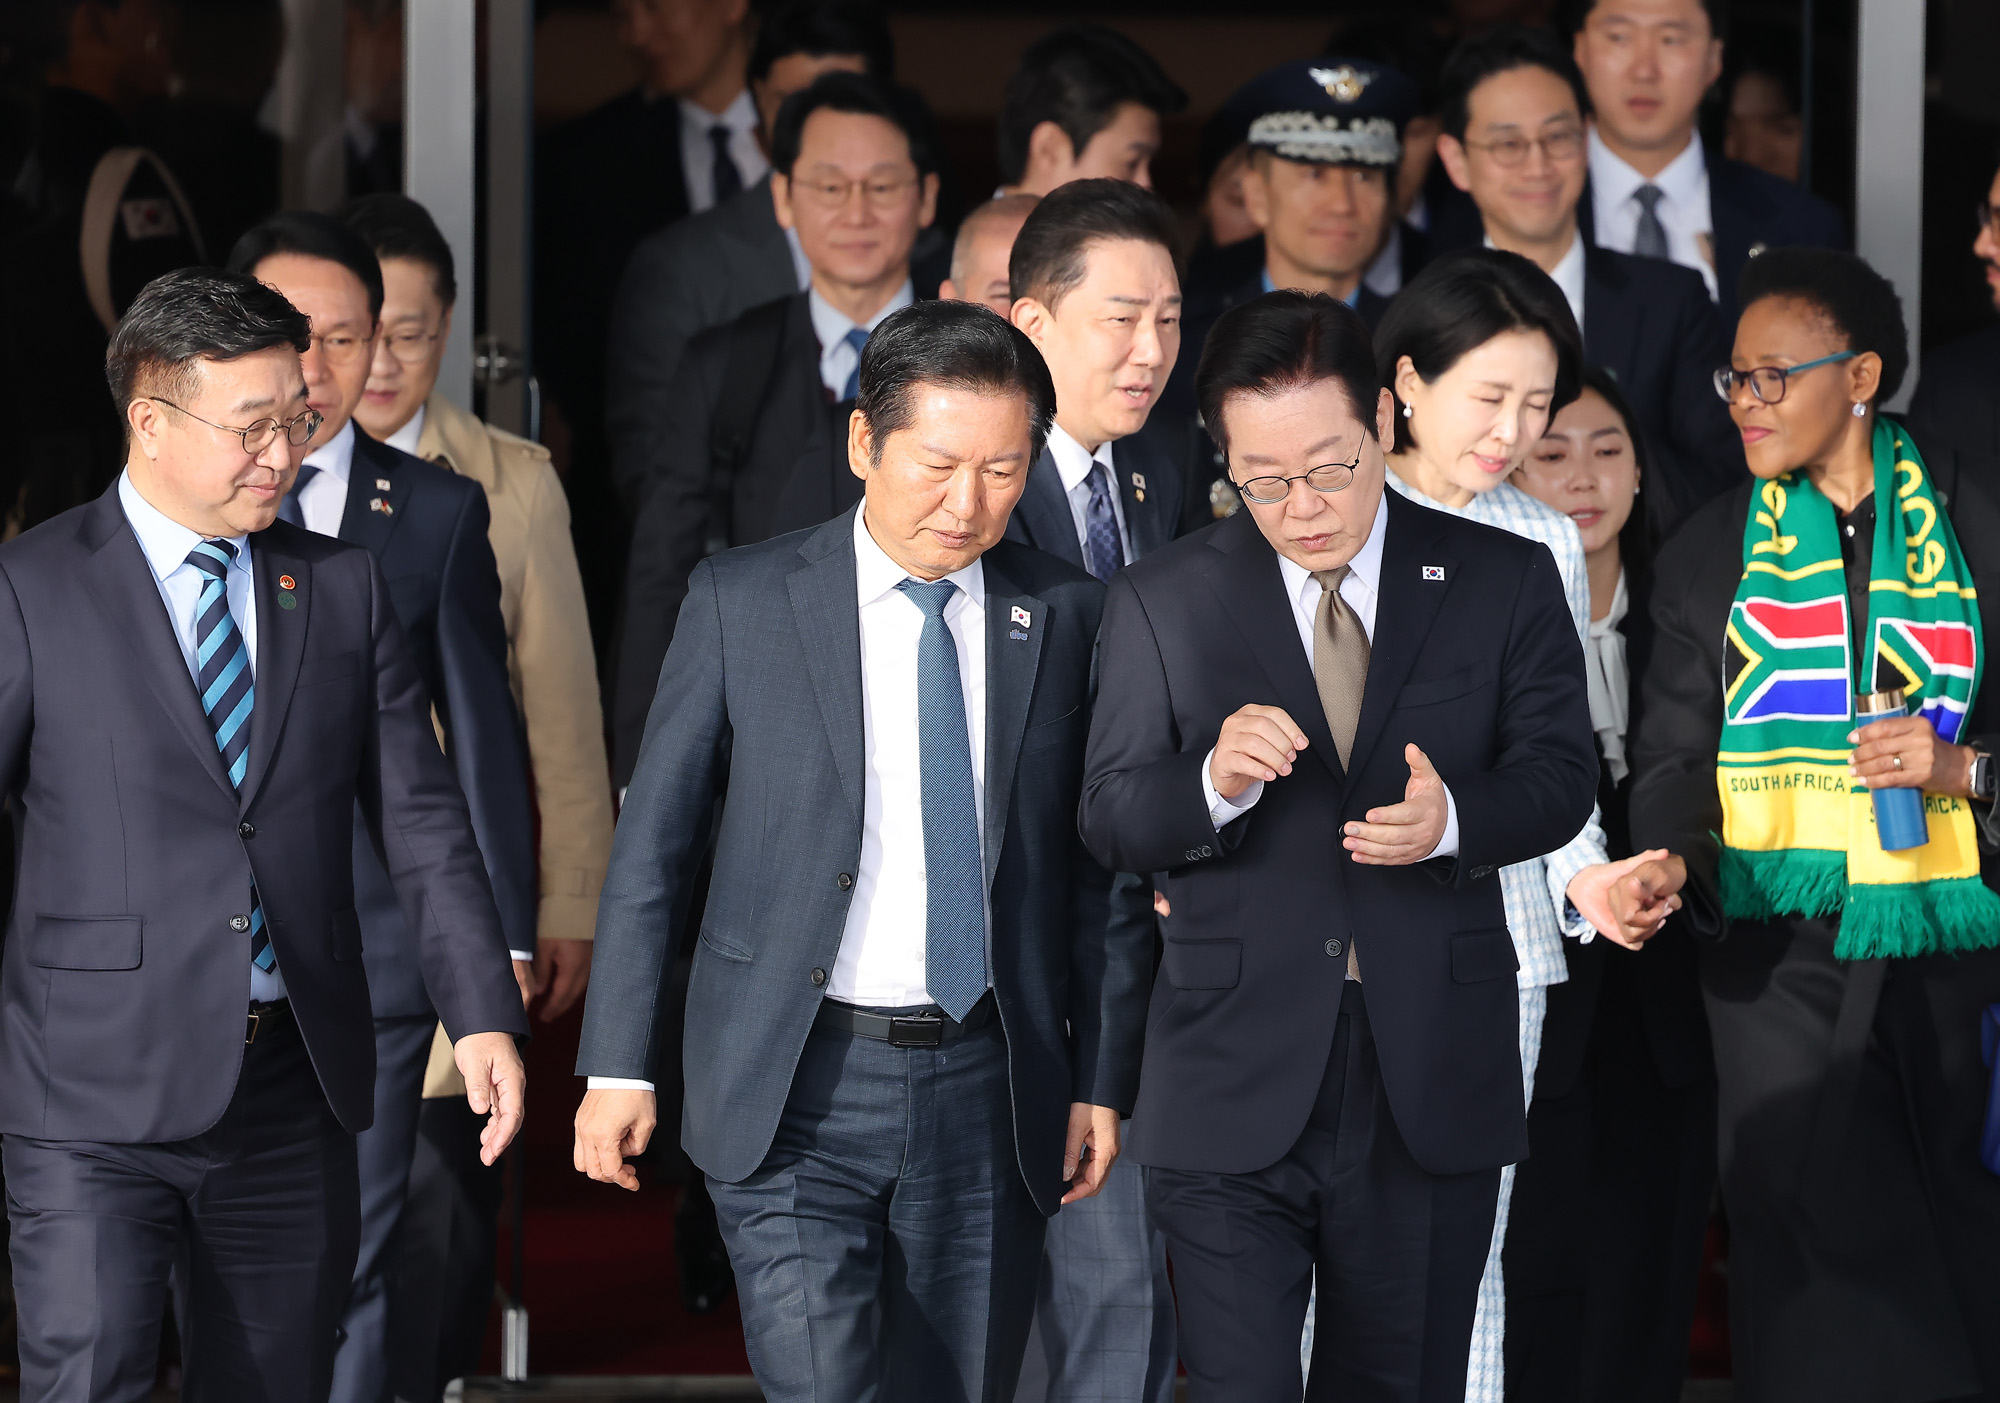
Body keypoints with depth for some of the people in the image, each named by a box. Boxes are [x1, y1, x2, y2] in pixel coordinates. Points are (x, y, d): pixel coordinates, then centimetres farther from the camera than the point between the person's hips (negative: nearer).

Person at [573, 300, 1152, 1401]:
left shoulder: (1065, 618, 5)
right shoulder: (743, 601, -1)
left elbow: (1105, 867, 10)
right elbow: (652, 845, 3)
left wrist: (1104, 1080, 9)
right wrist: (618, 1065, 0)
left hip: (990, 1098, 2)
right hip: (796, 1095, -2)